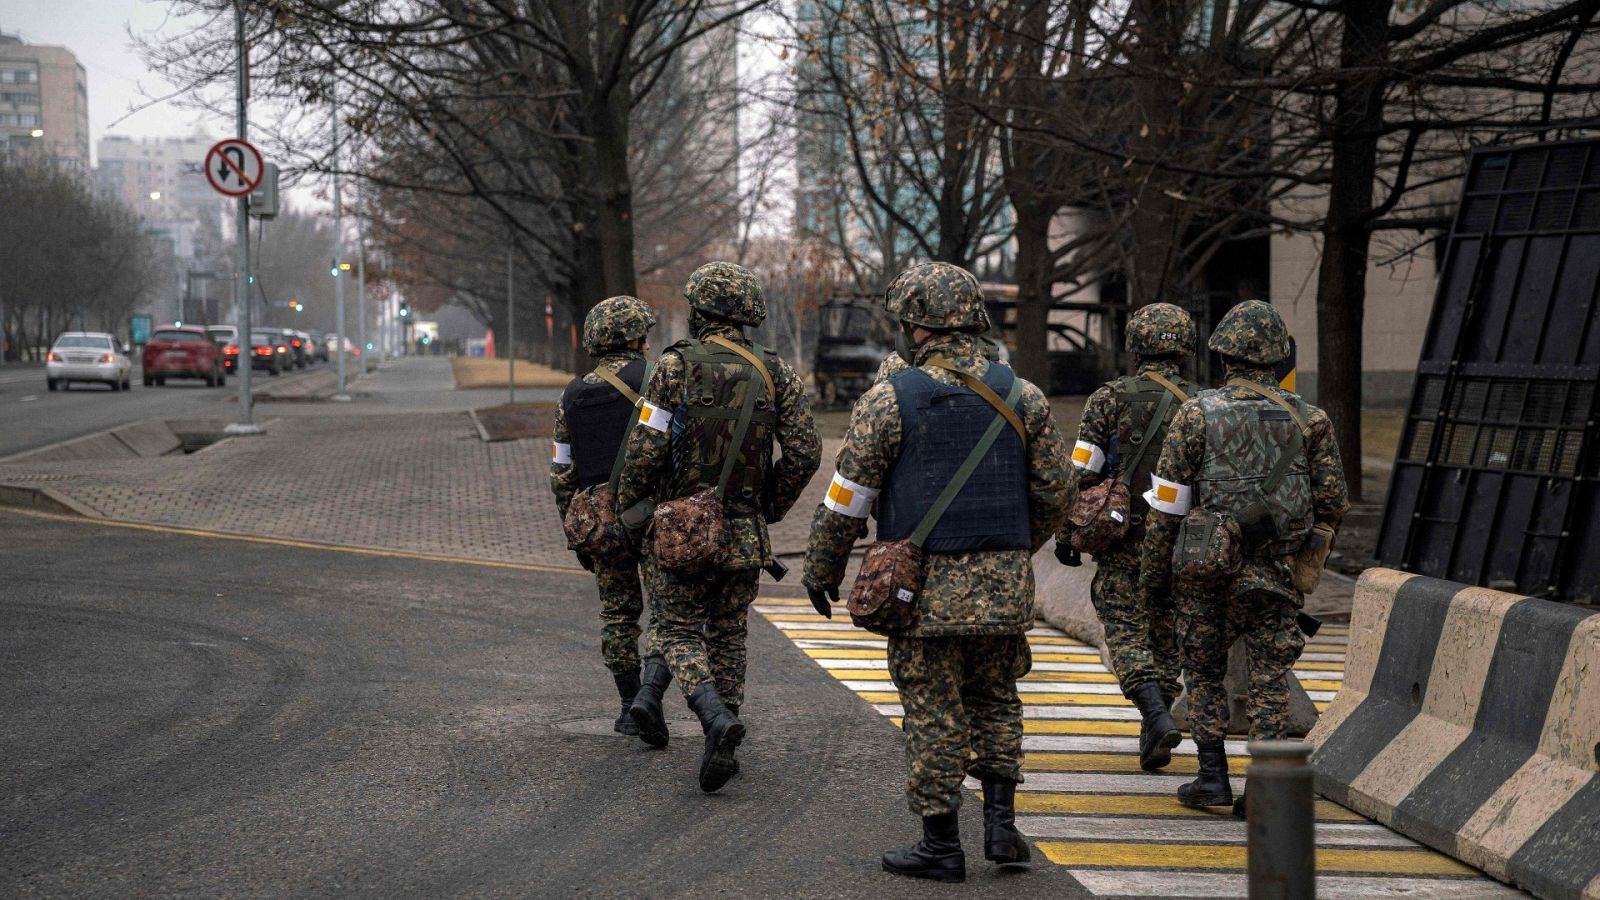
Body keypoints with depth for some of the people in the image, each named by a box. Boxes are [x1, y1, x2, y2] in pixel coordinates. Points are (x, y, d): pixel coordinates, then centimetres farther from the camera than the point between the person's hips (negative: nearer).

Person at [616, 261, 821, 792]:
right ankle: (721, 749, 15)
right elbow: (805, 452, -2)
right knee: (728, 637, 16)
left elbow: (645, 448, -14)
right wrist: (770, 508, 11)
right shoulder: (775, 373, 2)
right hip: (746, 537, 3)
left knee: (680, 633, 6)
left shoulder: (677, 366, -9)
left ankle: (717, 717, -19)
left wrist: (630, 511, 0)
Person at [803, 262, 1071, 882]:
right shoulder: (1023, 398, 4)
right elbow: (1053, 493, 10)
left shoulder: (889, 401, -7)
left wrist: (822, 570, 9)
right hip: (1004, 586, 3)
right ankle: (1000, 822, 9)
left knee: (934, 714, 3)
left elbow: (847, 499, -4)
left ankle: (941, 844, 7)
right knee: (994, 701, 18)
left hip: (926, 587, -3)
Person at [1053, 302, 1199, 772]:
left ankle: (1156, 714, -24)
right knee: (1164, 636, 12)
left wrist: (1066, 534, 0)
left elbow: (1081, 472, -7)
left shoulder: (1111, 398, -4)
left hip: (1122, 539, -3)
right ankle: (1153, 739, 14)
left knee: (1127, 633, -2)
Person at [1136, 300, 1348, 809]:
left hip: (1210, 573, -1)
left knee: (1204, 672, 14)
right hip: (1277, 576, 1)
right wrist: (1309, 553, 23)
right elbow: (1333, 501, 6)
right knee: (1270, 679, 6)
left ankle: (1213, 777, 11)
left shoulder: (1197, 414, -4)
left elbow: (1167, 503, -3)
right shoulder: (1307, 418, 2)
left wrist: (1153, 571, 6)